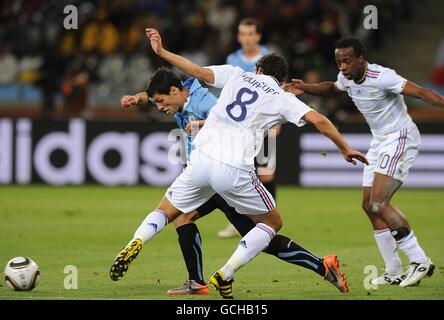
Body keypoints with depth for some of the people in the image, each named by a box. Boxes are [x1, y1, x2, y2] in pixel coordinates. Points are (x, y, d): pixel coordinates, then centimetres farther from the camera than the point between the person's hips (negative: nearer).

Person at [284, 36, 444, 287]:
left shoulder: (382, 77, -22)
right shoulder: (347, 78, 3)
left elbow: (421, 93, -27)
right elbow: (332, 89, 28)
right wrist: (305, 88, 14)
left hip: (400, 137, -9)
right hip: (380, 141, 9)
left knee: (378, 202, -20)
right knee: (369, 205, 6)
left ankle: (420, 262, -15)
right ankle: (394, 272, 11)